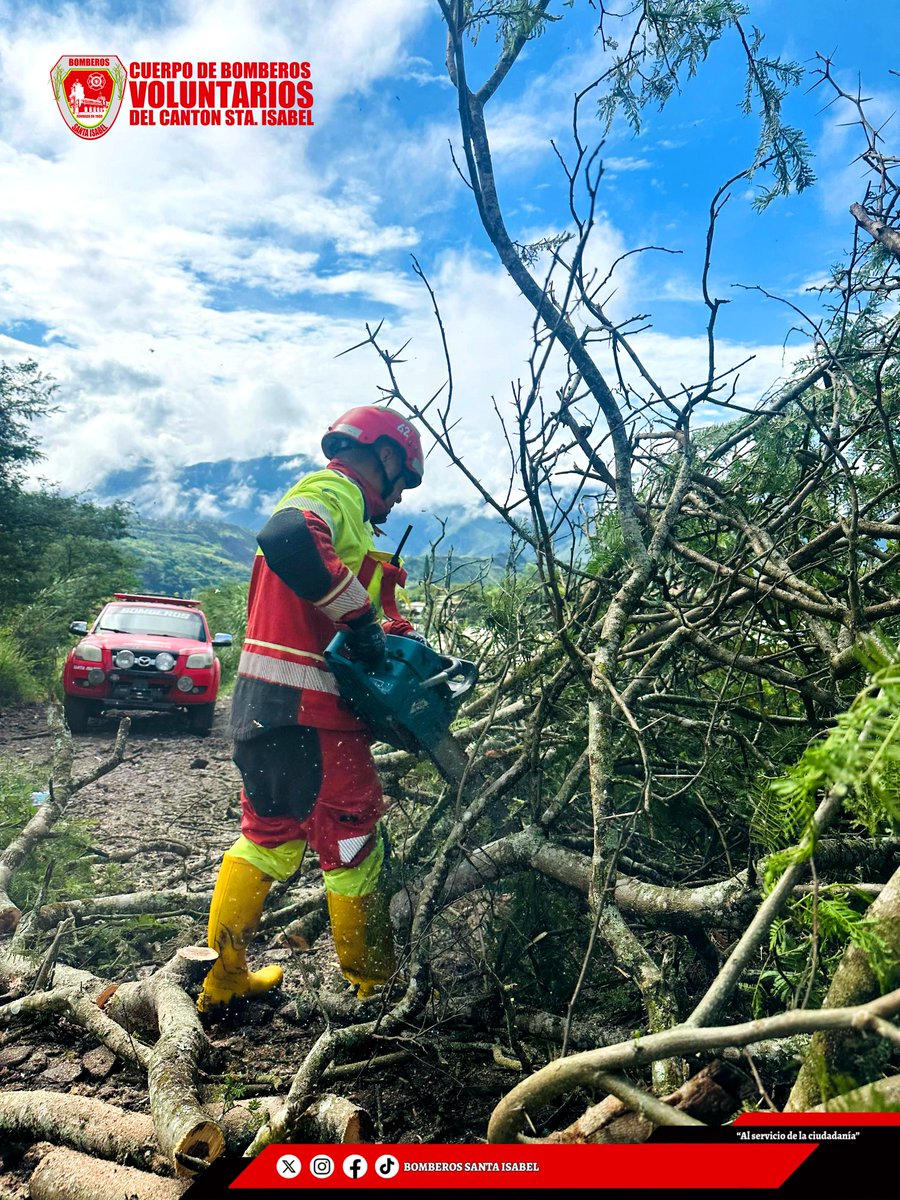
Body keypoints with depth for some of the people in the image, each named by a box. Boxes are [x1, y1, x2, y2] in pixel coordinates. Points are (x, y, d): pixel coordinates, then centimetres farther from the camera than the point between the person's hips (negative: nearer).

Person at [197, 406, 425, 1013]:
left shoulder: (328, 499, 23)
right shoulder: (334, 491, -8)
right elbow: (286, 539, -32)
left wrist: (391, 634, 8)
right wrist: (361, 615, -26)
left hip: (263, 708, 10)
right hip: (309, 711, -10)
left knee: (271, 832, 20)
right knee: (354, 843, 5)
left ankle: (223, 975, 29)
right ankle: (376, 986, 22)